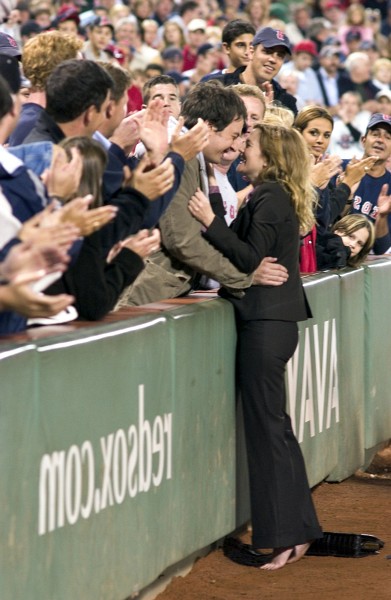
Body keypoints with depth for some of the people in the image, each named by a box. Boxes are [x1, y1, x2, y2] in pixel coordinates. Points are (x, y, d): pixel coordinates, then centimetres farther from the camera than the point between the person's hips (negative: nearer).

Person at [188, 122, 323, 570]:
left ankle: (283, 538, -6)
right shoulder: (279, 196, 17)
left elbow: (252, 259, -19)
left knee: (267, 427, -8)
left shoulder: (269, 197, -12)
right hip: (272, 318, 10)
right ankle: (297, 529, 19)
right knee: (274, 427, 14)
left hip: (265, 324, -10)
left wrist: (211, 222, -20)